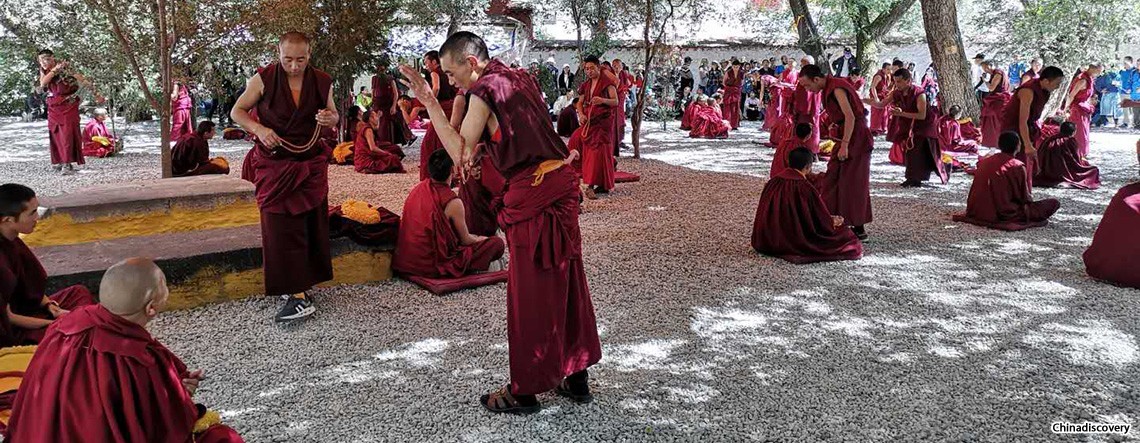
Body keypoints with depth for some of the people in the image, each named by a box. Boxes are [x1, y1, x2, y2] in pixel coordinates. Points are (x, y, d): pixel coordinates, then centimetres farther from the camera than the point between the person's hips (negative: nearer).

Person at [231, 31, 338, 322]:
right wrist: (258, 129, -18)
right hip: (274, 164, -2)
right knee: (282, 228, -7)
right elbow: (237, 111, 1)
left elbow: (335, 118, 13)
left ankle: (298, 288, 18)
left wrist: (330, 118, -12)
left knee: (311, 226, 4)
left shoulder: (322, 82, -1)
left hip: (310, 164, 3)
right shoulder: (264, 79, -8)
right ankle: (299, 297, -6)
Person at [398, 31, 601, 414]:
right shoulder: (520, 79, 15)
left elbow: (461, 153, -13)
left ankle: (526, 390, 13)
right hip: (560, 181, 9)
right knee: (566, 281, 14)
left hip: (531, 194, -9)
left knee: (530, 293, 1)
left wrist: (429, 101, -11)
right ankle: (576, 376, 25)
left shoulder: (485, 89, -9)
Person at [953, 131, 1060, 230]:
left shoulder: (984, 162, 5)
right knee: (1054, 203, -4)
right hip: (1004, 214, -7)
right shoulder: (1018, 167, -10)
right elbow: (1026, 197, -4)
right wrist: (1030, 197, 21)